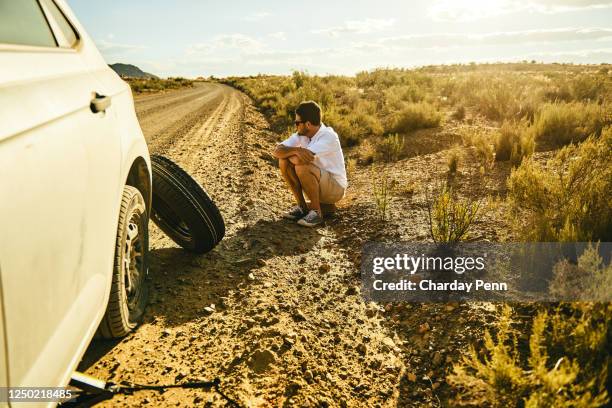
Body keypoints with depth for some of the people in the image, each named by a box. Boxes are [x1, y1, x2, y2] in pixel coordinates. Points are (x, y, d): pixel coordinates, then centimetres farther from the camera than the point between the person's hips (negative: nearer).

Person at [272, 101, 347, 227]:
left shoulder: (329, 136, -24)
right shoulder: (301, 134, -3)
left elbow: (302, 159, -34)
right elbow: (277, 151, -12)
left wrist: (289, 151, -14)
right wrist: (295, 150, -31)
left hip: (335, 188, -7)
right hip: (315, 184, 7)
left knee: (302, 167, -32)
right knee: (283, 161, -11)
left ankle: (316, 211, -14)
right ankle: (302, 207, -1)